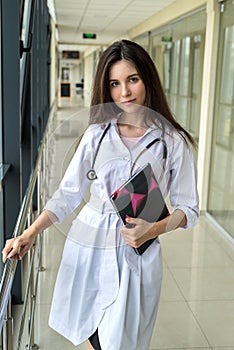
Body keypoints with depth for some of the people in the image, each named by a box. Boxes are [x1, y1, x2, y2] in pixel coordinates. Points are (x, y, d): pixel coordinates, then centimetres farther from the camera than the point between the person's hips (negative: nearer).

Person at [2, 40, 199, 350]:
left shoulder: (174, 142, -4)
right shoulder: (96, 134, 2)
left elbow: (187, 207, 0)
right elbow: (68, 193, 3)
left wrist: (153, 230, -19)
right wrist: (29, 234, -7)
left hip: (136, 254, -2)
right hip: (87, 247, 2)